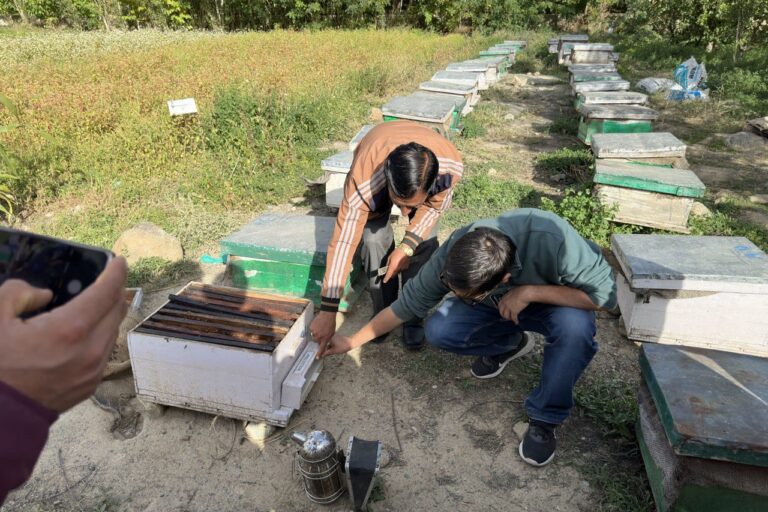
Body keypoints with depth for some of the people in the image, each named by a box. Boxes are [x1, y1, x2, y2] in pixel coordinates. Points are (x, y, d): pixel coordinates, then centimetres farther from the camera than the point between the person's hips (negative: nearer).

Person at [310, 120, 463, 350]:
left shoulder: (451, 165, -41)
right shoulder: (363, 182, -45)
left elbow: (435, 205, -20)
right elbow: (343, 242, -39)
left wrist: (407, 246, -32)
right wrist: (327, 312, -35)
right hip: (374, 178, -1)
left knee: (425, 242, -16)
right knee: (374, 240, -19)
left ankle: (412, 317, 4)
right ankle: (383, 313, 5)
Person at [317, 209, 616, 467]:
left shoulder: (552, 240, -42)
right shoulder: (452, 254, -31)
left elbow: (605, 294, -33)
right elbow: (408, 303, -18)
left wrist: (529, 292, -40)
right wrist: (352, 342, -15)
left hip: (553, 299, -2)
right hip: (499, 300, 3)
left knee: (575, 328, -36)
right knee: (438, 332, -20)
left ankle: (544, 419, -11)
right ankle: (511, 343, 8)